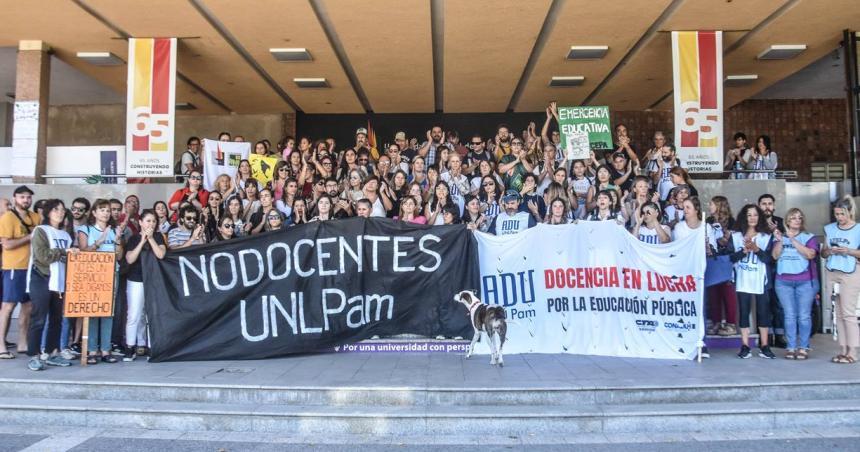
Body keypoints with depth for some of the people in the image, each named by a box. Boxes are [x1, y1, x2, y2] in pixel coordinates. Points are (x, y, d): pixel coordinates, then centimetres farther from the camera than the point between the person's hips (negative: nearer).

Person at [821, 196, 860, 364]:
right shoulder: (829, 229, 10)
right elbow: (823, 253, 13)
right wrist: (829, 251, -7)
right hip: (832, 274, 4)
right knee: (838, 313, 6)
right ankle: (842, 350, 11)